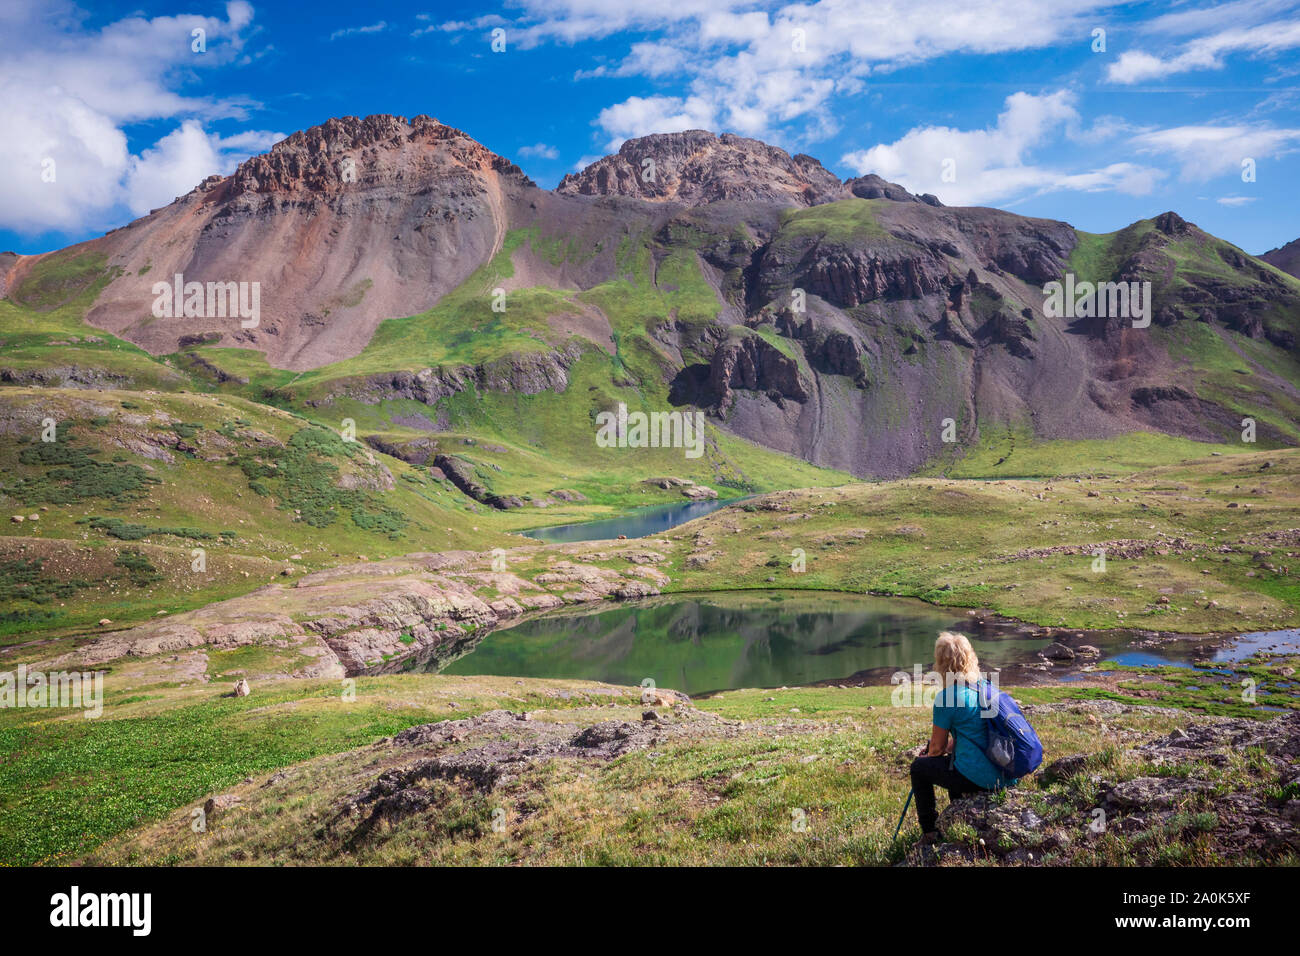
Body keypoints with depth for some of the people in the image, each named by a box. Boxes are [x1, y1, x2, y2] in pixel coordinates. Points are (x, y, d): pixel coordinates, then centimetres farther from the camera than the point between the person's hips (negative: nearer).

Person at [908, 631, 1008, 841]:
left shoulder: (946, 698, -16)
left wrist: (929, 756, 17)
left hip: (977, 778, -7)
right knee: (950, 759, 34)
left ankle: (929, 832, 22)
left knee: (919, 767, 15)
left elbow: (937, 748, -4)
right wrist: (950, 746, 21)